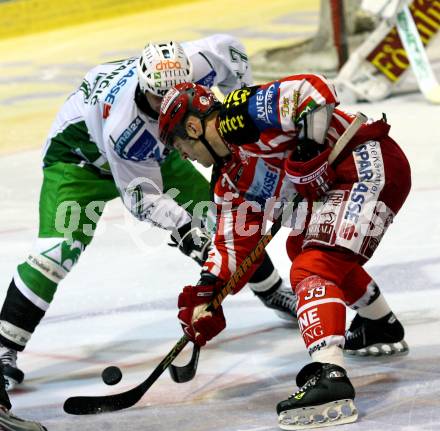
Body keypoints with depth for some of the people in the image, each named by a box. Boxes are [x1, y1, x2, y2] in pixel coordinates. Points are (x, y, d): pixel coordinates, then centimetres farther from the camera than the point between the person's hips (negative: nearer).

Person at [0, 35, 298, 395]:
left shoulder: (192, 65, -31)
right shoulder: (125, 124, -43)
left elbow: (228, 49, -7)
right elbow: (142, 196, -32)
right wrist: (183, 228, -43)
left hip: (153, 151, 6)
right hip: (80, 156, -6)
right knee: (60, 248, -23)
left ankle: (273, 292, 28)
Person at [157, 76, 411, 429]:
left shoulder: (241, 114, -11)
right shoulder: (232, 180, 16)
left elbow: (313, 90, -22)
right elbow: (237, 241, 15)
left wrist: (308, 149, -25)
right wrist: (206, 293, 7)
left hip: (371, 164, -11)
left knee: (312, 268, -21)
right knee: (302, 247, 30)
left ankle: (329, 376, -36)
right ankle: (384, 328, 43)